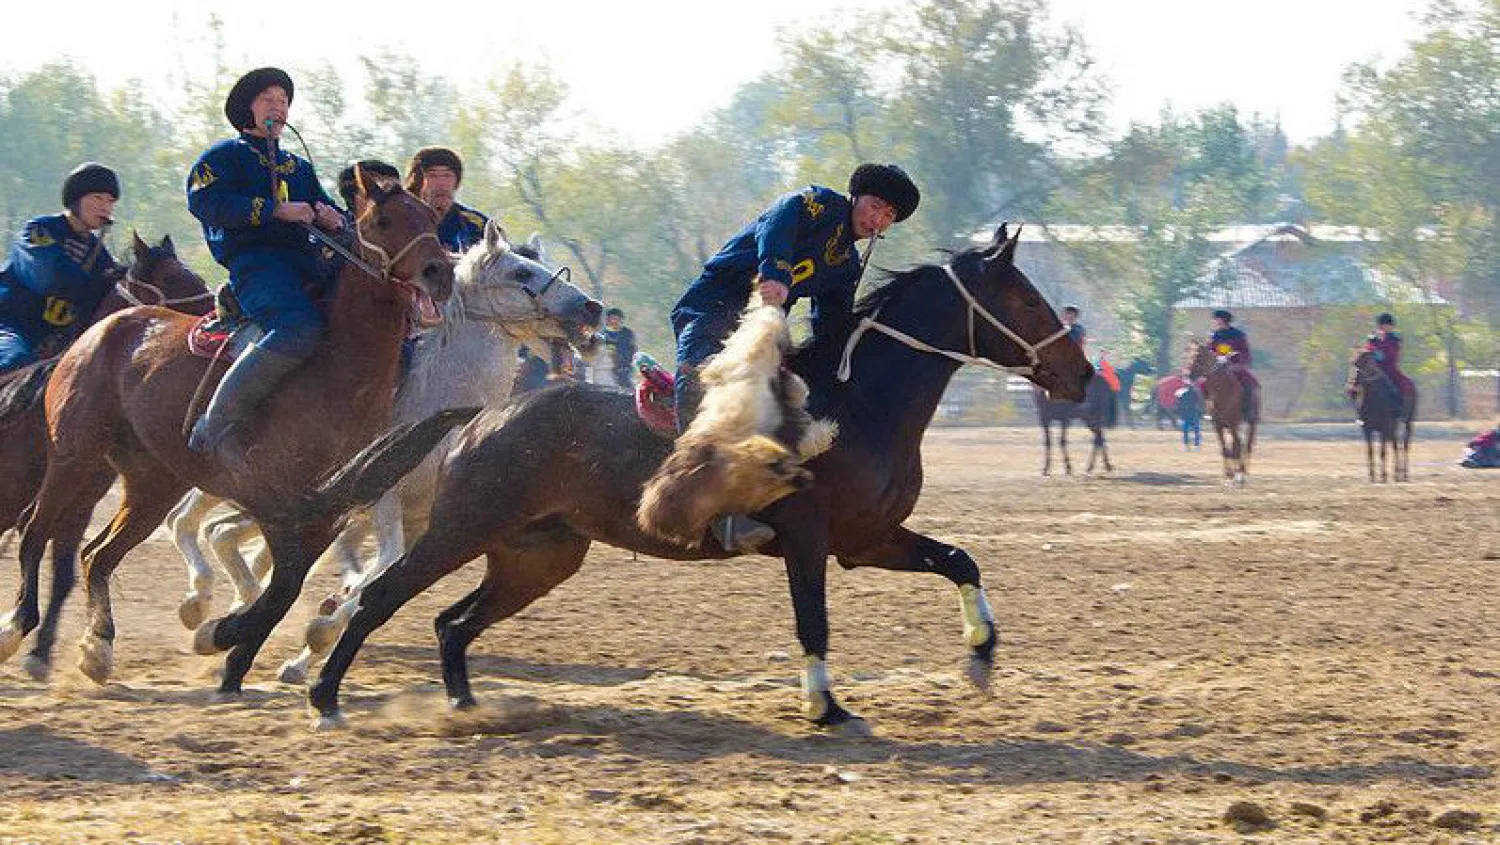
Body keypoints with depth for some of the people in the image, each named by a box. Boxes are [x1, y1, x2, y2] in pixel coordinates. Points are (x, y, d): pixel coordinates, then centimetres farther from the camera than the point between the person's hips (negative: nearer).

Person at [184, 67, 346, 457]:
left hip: (306, 260, 7)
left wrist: (333, 220, 0)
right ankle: (211, 429, -32)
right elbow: (205, 201, -7)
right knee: (300, 329, -36)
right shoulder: (225, 155, 11)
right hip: (254, 260, -7)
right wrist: (276, 211, -14)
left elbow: (330, 213, 27)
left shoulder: (299, 167, 31)